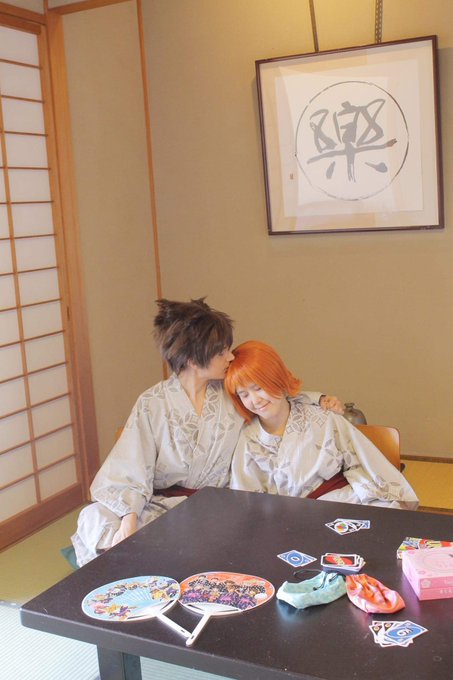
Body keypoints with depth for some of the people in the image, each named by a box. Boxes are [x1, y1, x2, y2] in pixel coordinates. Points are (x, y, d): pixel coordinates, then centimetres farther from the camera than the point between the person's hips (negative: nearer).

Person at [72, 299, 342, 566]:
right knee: (95, 519, -26)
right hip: (161, 503, -1)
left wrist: (318, 399, 6)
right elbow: (131, 471, -13)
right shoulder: (152, 405, -8)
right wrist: (129, 518, -28)